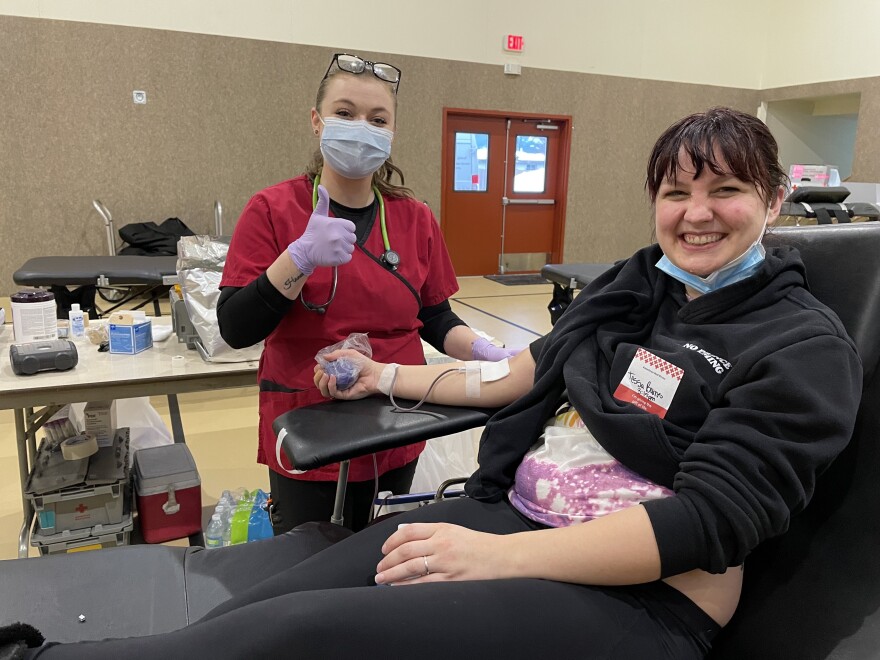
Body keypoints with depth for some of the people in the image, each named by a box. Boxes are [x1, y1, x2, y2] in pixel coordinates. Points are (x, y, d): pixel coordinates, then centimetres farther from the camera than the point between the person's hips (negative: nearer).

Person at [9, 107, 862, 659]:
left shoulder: (805, 345, -4)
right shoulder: (633, 282, 13)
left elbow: (710, 521, -14)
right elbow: (522, 374, 19)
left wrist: (496, 557, -21)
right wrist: (388, 378, 22)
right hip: (513, 512, 5)